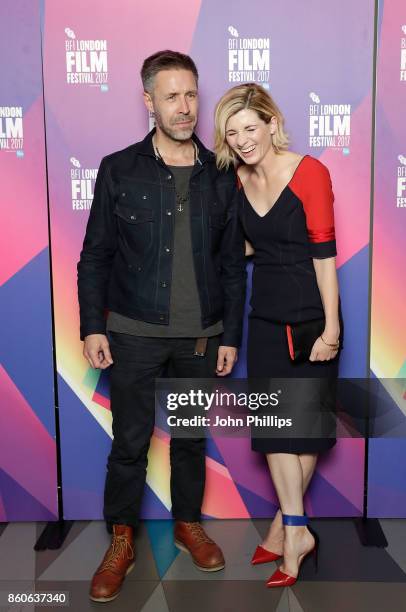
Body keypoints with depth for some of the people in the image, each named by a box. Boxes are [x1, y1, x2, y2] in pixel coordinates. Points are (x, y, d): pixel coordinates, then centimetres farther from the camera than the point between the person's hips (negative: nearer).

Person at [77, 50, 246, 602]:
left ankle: (188, 522, 37)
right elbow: (94, 256, 1)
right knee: (130, 441, 6)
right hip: (134, 332, -1)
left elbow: (233, 263, 5)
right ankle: (121, 541, 26)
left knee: (191, 437, 15)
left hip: (201, 334, 2)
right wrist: (92, 326, -5)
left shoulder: (221, 176, 3)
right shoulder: (119, 170, -2)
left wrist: (231, 335, 4)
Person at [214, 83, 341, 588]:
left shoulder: (309, 173, -13)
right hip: (266, 316, 5)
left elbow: (323, 252, -15)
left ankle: (285, 523, 23)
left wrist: (331, 328, -16)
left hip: (310, 316, -5)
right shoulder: (240, 179, 5)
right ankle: (295, 531, 18)